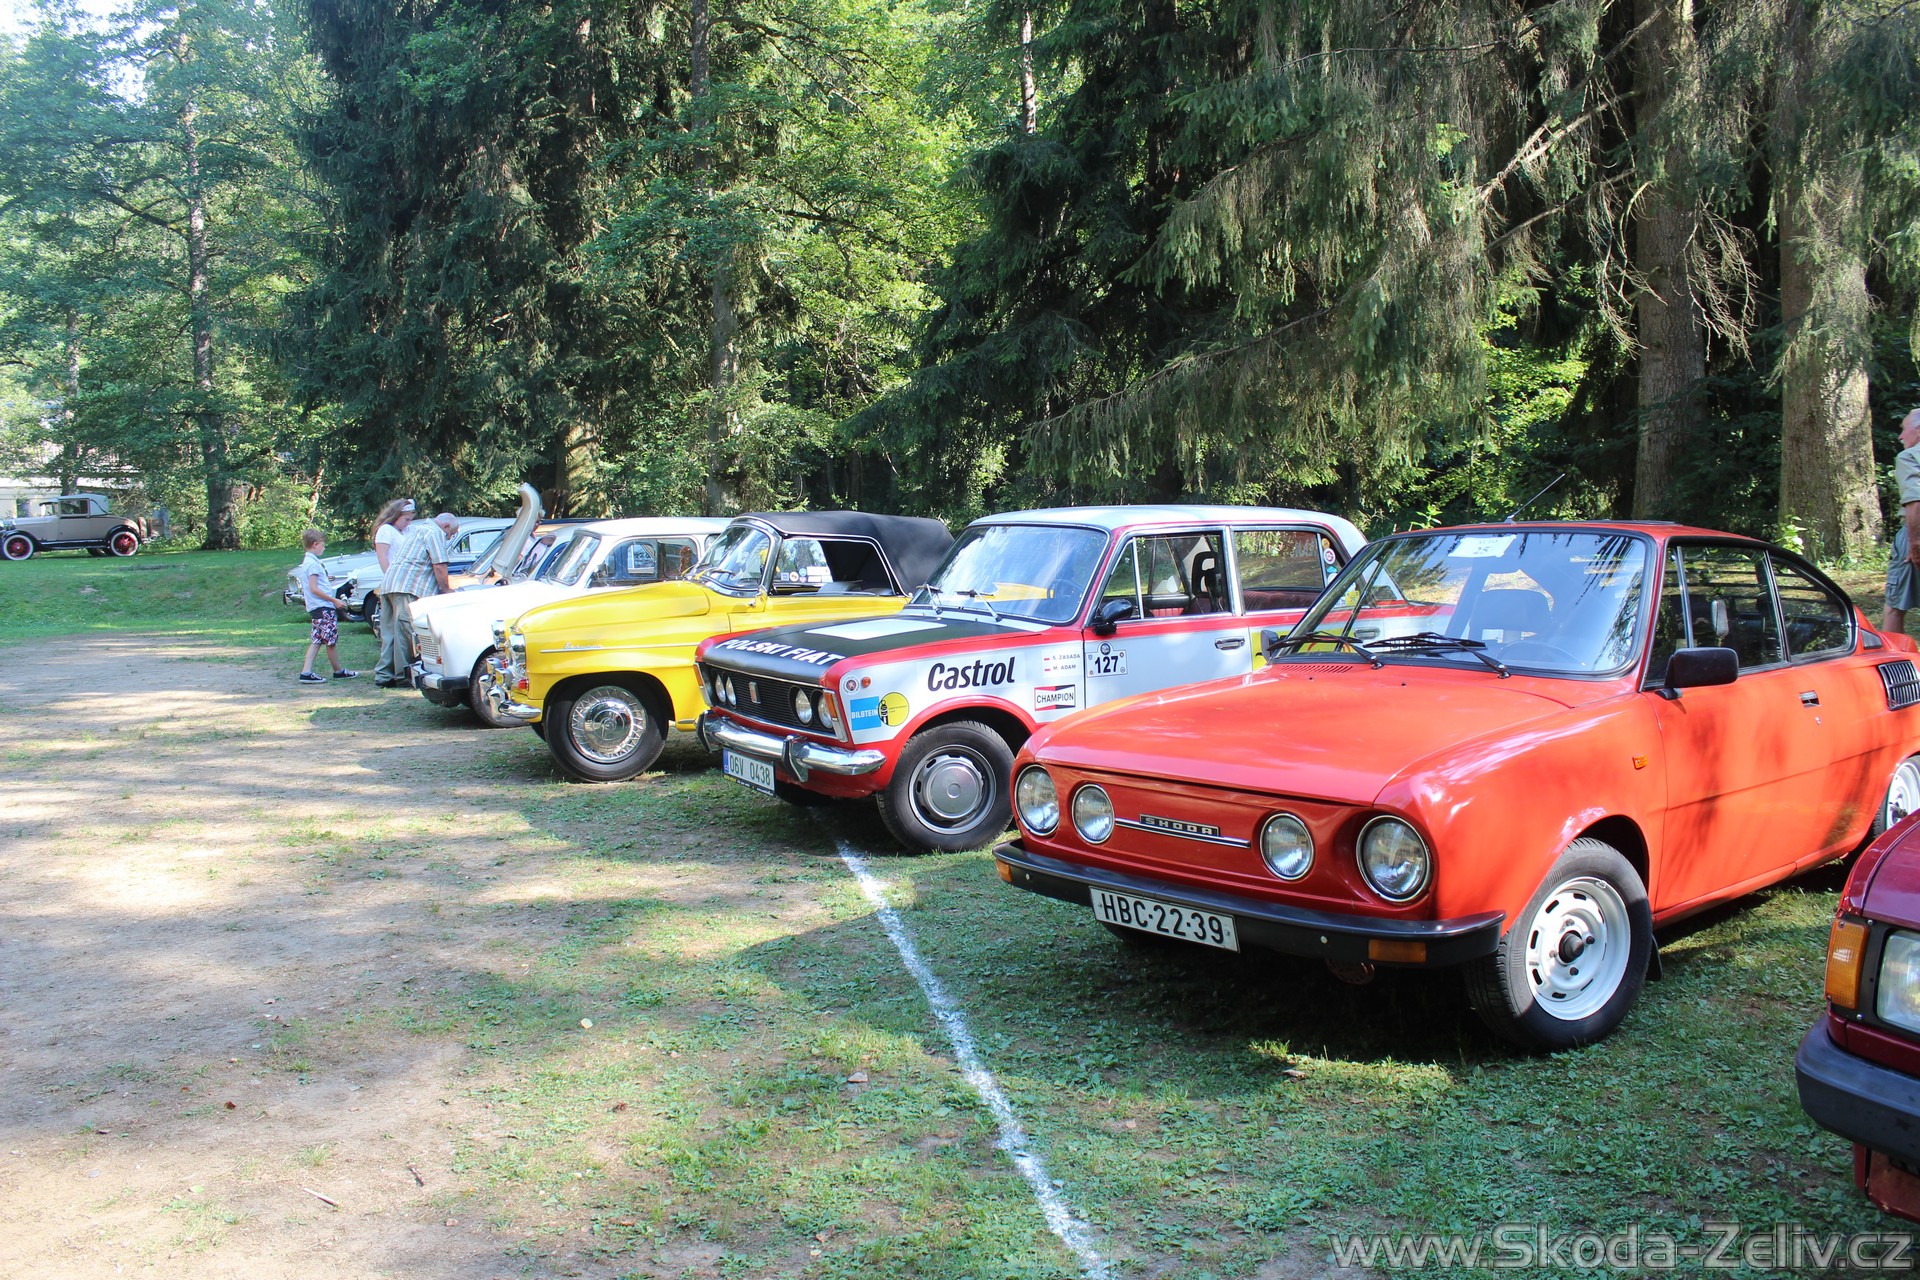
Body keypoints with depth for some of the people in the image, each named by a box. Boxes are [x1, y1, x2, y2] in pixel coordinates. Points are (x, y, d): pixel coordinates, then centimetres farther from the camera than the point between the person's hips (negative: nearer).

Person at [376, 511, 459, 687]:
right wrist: (446, 589, 2)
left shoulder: (416, 529, 29)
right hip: (406, 588, -10)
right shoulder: (435, 532, -1)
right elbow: (439, 566, -9)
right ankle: (403, 674, -6)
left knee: (390, 632, 9)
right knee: (406, 631, -7)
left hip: (388, 586, 10)